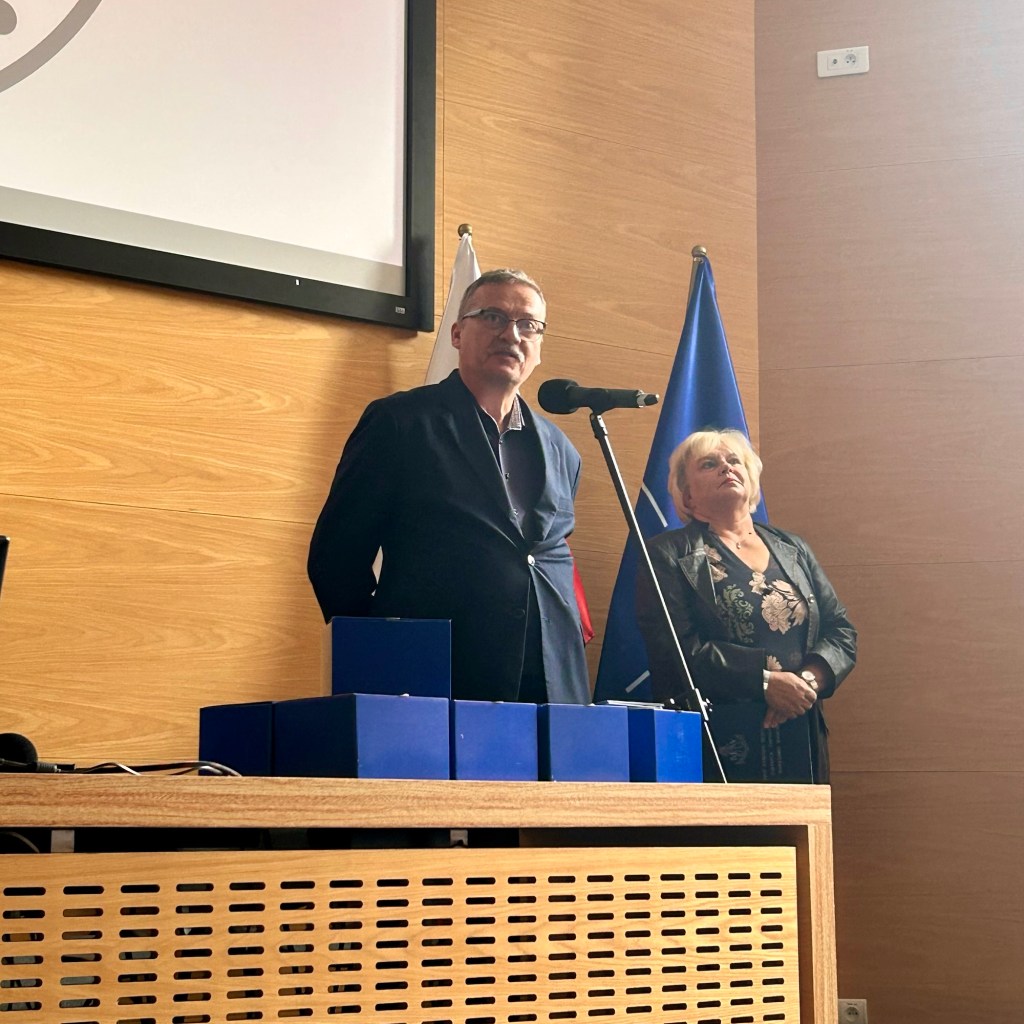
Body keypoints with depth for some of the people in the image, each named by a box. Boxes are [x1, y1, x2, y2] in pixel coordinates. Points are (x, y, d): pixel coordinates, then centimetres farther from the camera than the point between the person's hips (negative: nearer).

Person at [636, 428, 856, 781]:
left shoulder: (793, 550, 18)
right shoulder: (668, 554, 2)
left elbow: (841, 630, 11)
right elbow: (674, 649, -10)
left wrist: (811, 679, -10)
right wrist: (765, 681, -18)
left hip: (799, 737, 5)